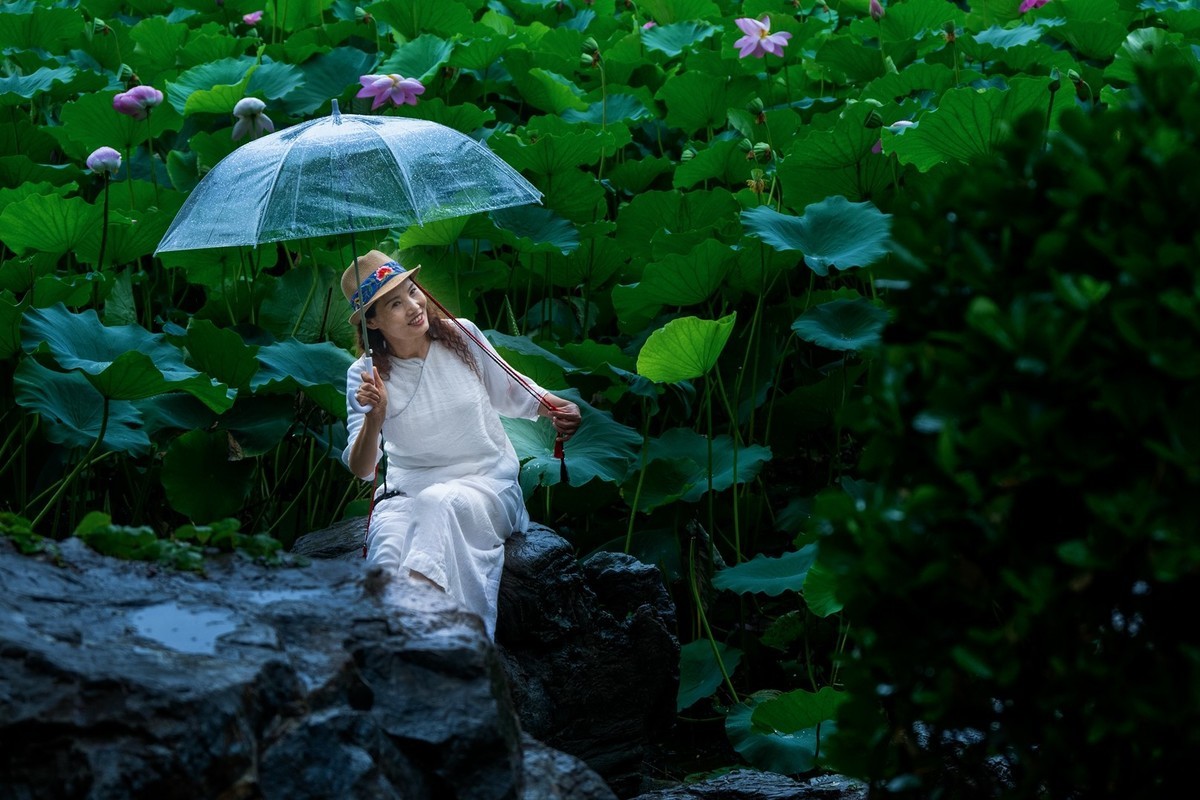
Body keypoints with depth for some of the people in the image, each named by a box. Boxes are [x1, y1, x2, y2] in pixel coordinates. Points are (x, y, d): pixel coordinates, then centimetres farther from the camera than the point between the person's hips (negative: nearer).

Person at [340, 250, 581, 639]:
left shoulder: (461, 336, 1)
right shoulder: (365, 376, -3)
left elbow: (511, 393, 17)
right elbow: (361, 470, -9)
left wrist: (555, 408, -3)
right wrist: (375, 417, -28)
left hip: (488, 483, 0)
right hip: (406, 490, 0)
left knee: (437, 504, -37)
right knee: (388, 538, -35)